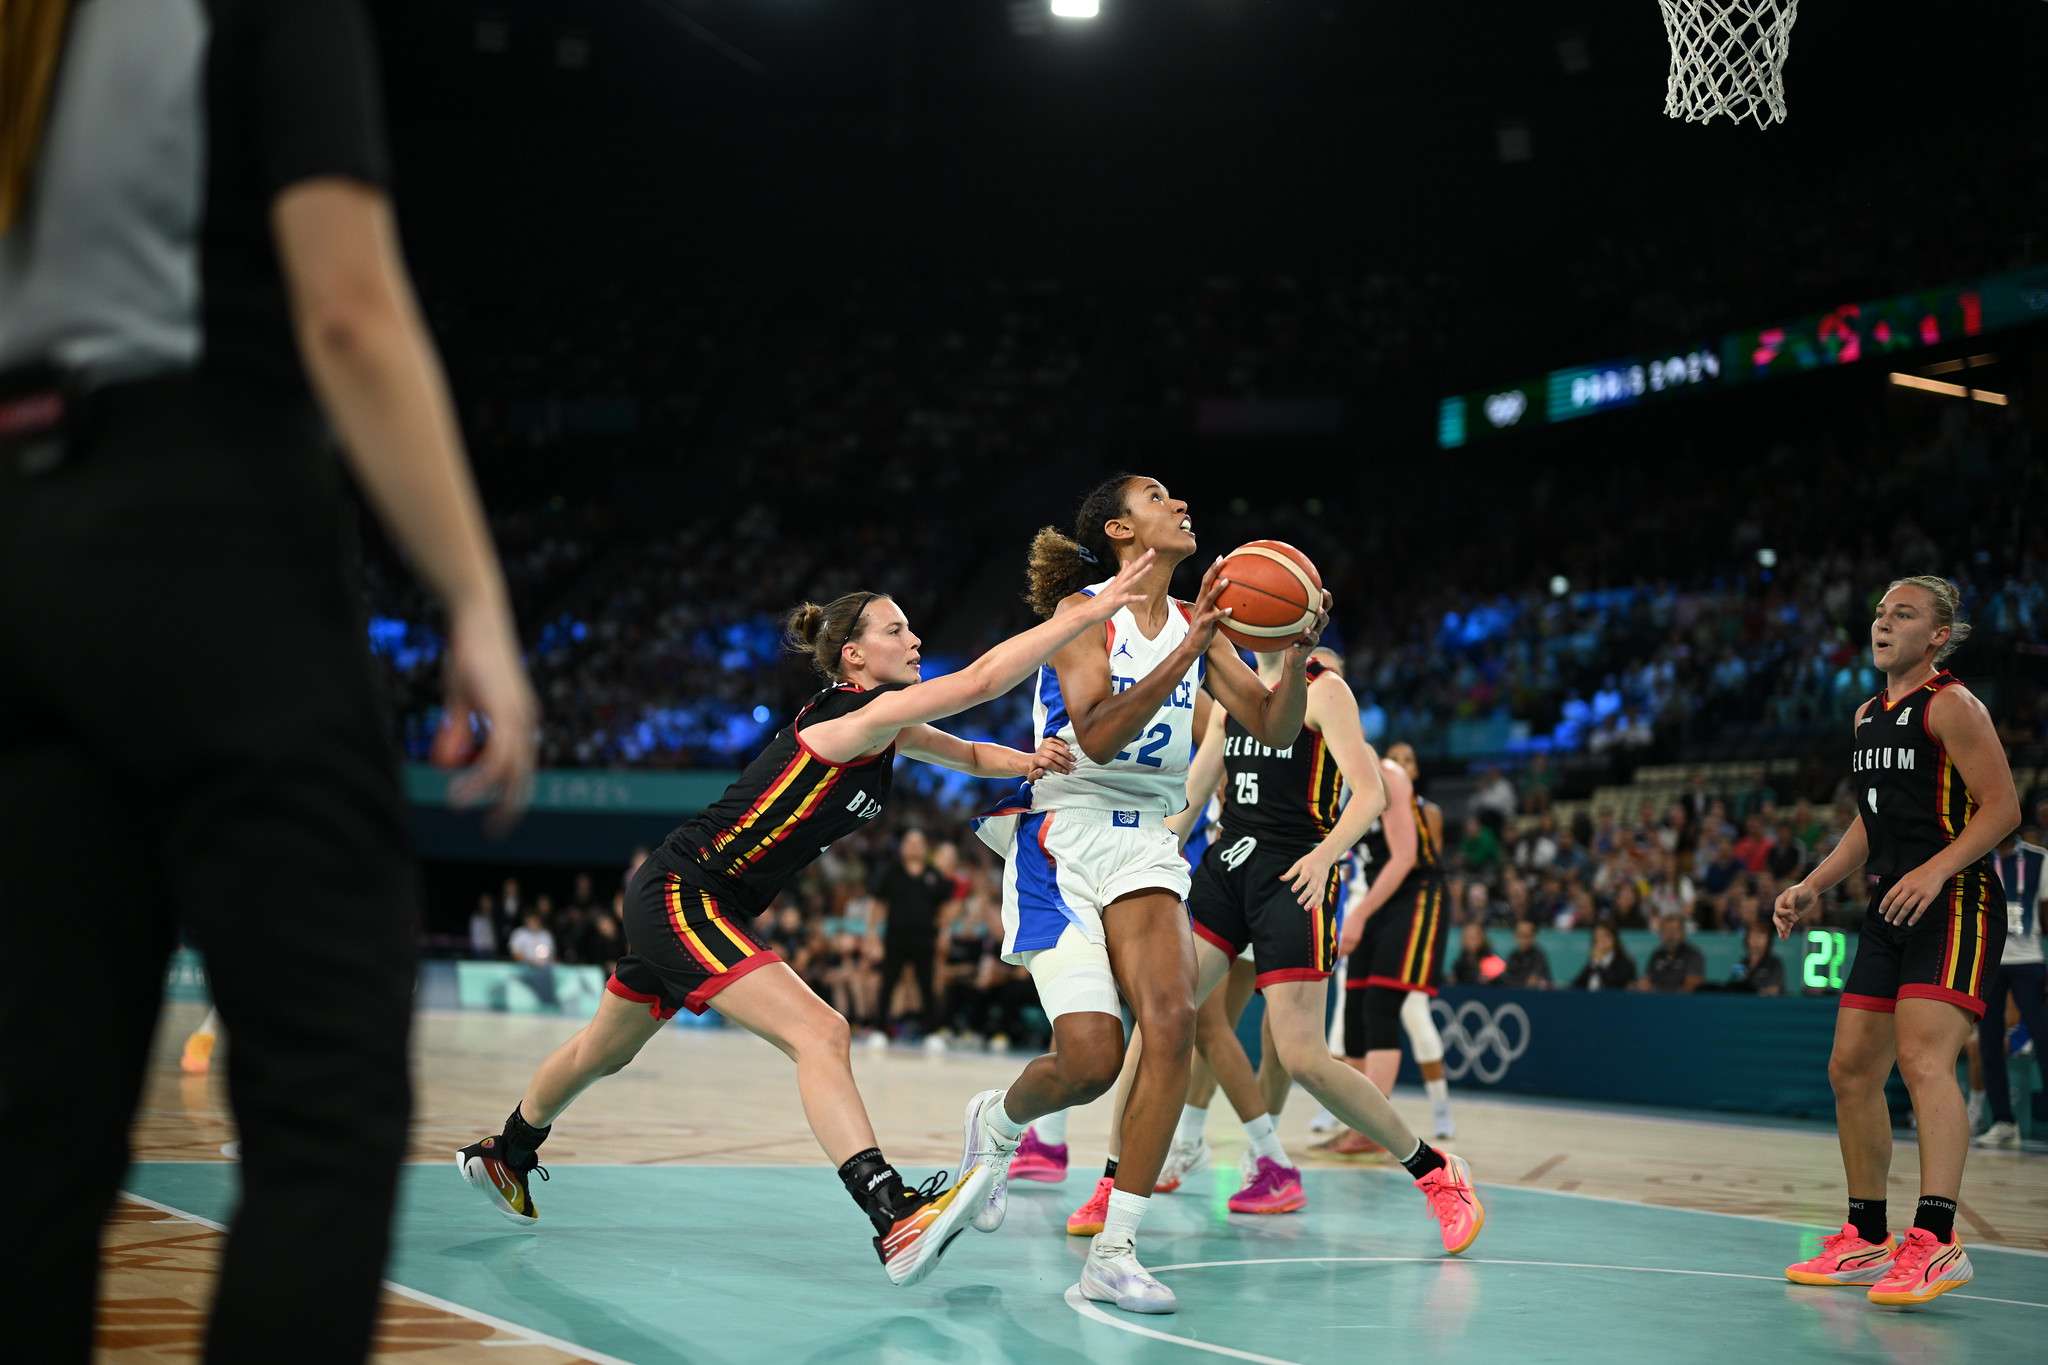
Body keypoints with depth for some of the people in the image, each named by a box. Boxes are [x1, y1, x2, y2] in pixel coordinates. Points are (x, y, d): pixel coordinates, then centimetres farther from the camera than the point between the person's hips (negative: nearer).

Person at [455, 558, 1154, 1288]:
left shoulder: (886, 731, 6)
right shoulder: (853, 715, -21)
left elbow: (971, 755, 17)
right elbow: (978, 682, -30)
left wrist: (1024, 760, -7)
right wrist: (1091, 610, -31)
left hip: (681, 904, 10)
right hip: (678, 897, -10)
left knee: (604, 1052, 28)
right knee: (819, 1034, -24)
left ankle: (506, 1157, 49)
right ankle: (895, 1220, -34)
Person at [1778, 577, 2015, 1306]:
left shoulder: (1950, 706, -8)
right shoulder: (1868, 717, 17)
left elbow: (2002, 806, -14)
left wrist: (1934, 870, -27)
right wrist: (1812, 886, 18)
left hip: (1955, 903, -9)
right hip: (1890, 910, 9)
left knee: (1922, 1057, -24)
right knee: (1851, 1070, 8)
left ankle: (1935, 1241, -30)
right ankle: (1866, 1240, 19)